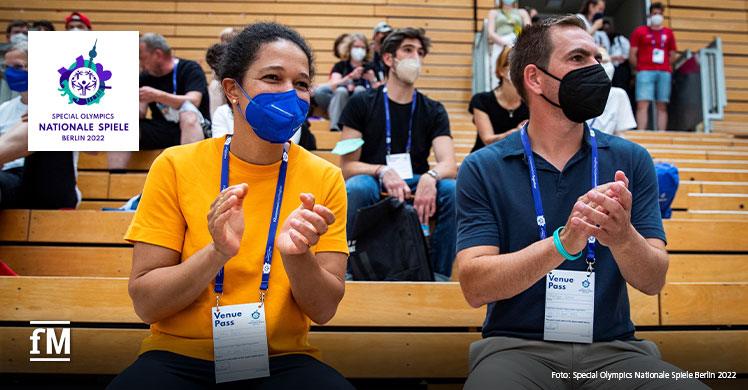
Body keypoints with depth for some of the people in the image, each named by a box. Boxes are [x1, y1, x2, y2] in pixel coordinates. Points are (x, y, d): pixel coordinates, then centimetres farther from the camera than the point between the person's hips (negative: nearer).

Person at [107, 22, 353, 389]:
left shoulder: (324, 179, -3)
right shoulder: (175, 166, -6)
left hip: (282, 361, 1)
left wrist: (297, 256, -26)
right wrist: (217, 252, -25)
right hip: (179, 358, 0)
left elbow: (323, 310, -5)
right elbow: (145, 303, -8)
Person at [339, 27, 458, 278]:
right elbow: (348, 166, -3)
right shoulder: (361, 104, 5)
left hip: (416, 192, 2)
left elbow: (449, 164, -5)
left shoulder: (433, 111, 11)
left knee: (454, 190, -28)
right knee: (357, 187, -36)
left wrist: (430, 177, -29)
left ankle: (441, 276, -16)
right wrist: (382, 172, -24)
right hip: (373, 189, -2)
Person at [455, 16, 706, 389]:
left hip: (612, 348, 2)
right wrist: (562, 243, -24)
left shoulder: (631, 160, 5)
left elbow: (653, 281, 0)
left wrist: (622, 237, -23)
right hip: (517, 345, -2)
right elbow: (474, 287, -10)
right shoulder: (482, 169, -2)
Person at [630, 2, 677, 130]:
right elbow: (632, 55, 6)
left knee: (662, 106, 0)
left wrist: (665, 66, 7)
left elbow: (673, 56, 19)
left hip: (664, 72, 3)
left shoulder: (668, 33, 17)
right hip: (645, 72, -3)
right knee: (642, 104, -13)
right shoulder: (640, 31, 9)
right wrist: (640, 67, 2)